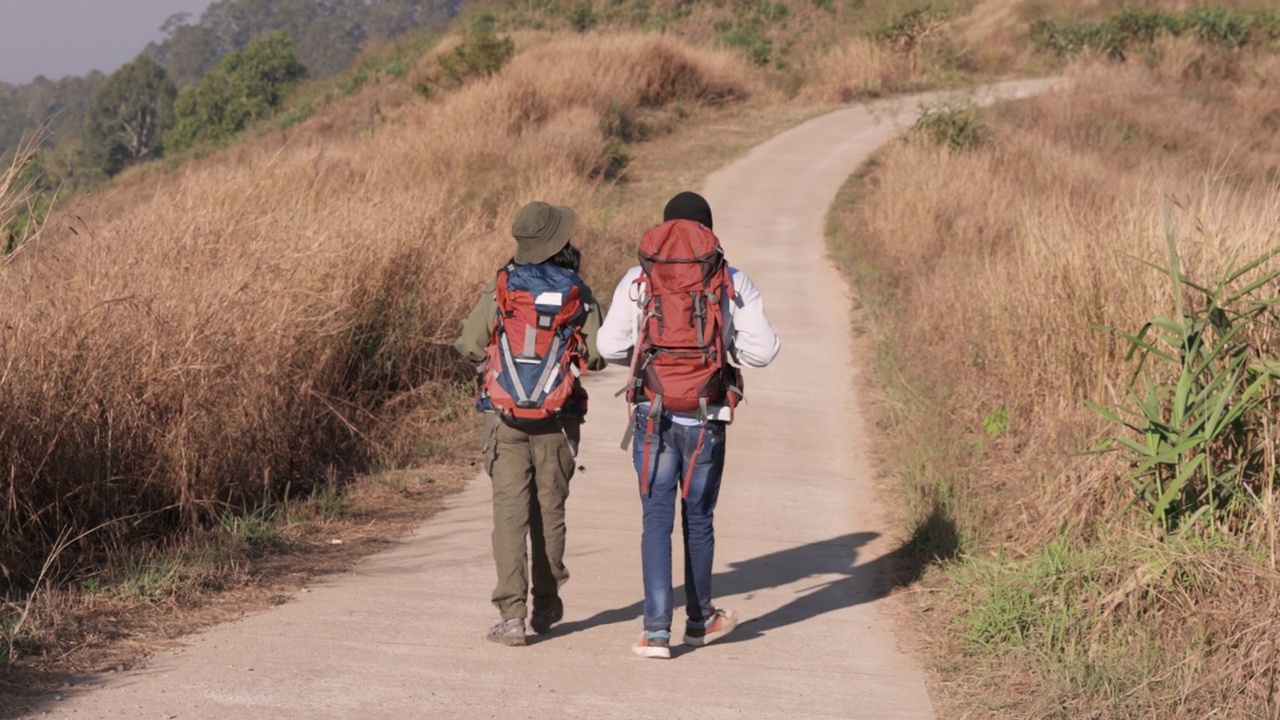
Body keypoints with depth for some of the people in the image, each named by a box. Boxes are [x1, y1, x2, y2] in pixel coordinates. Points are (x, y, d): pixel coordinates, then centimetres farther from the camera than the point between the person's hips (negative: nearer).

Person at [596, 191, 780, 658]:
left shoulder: (637, 280, -1)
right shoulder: (733, 283, -1)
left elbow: (610, 346, -1)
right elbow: (762, 350, -3)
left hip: (652, 413, 0)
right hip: (706, 418, 1)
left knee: (656, 519, 3)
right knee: (698, 518, 15)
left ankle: (656, 630, -6)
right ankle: (700, 618, 31)